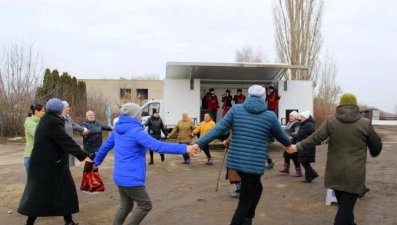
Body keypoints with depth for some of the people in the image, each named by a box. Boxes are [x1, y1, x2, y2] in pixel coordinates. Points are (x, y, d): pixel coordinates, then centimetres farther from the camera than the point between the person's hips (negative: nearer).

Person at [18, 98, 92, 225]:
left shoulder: (47, 121, 12)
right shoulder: (52, 123, -20)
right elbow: (66, 141, -26)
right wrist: (83, 156, -27)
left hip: (51, 164, 10)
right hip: (46, 165, -10)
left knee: (65, 191, 10)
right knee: (41, 194, 1)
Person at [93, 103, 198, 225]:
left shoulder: (118, 130, 8)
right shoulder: (136, 131, -18)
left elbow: (106, 146, 22)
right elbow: (158, 146, -29)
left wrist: (97, 161, 40)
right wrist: (184, 148, -33)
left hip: (120, 176, 9)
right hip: (131, 178, -9)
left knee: (126, 206, 19)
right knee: (145, 205, 5)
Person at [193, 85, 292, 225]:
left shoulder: (236, 109, 2)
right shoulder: (270, 116, -1)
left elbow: (219, 128, -5)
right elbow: (280, 135, 15)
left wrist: (199, 143, -4)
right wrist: (289, 144, 36)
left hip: (236, 161, 4)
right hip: (254, 164, -4)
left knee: (257, 188, 27)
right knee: (245, 202, 7)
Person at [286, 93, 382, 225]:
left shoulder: (331, 121, 0)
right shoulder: (365, 123, -4)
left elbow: (315, 138, -6)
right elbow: (377, 144, 6)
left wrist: (297, 147, 3)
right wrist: (374, 153, 29)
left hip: (335, 171, 3)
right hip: (354, 173, -3)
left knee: (343, 204, 21)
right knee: (346, 205, 2)